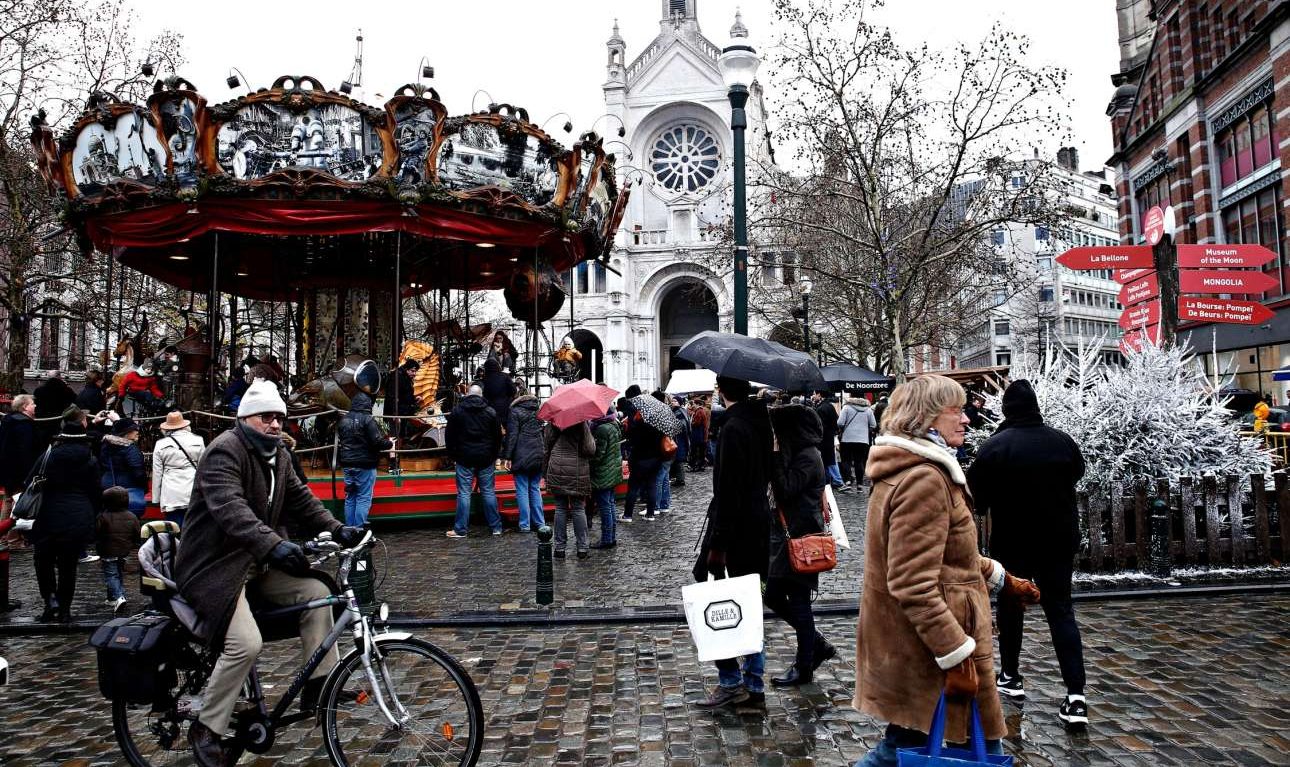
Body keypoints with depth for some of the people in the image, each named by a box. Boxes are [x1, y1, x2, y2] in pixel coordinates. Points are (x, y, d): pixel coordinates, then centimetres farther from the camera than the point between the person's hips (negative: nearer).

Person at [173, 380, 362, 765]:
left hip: (257, 562, 9)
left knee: (315, 592, -6)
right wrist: (273, 545, -48)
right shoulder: (225, 450, -18)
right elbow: (230, 508, -34)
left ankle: (320, 685, 3)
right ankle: (206, 729, -1)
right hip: (215, 567, -9)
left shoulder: (278, 456, 11)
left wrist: (337, 530, -8)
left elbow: (300, 499, 8)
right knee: (246, 644, -22)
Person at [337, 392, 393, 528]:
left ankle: (349, 528, 15)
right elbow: (377, 441, -18)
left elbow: (341, 440, 16)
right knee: (364, 498, -2)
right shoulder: (367, 419, -14)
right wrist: (390, 444, 0)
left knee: (350, 498, 12)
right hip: (365, 465, -7)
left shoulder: (343, 421, 9)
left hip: (347, 464, 7)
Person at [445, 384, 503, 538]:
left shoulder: (456, 411, 0)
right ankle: (496, 527, 10)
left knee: (464, 493, 1)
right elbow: (498, 437, 6)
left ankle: (460, 529, 2)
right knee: (489, 492, 7)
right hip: (486, 459, 1)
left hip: (464, 458, -1)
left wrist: (453, 455, 10)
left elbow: (449, 437, 2)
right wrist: (494, 455, 15)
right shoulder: (490, 412, 2)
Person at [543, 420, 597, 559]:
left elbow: (546, 443, 6)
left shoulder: (553, 422, 2)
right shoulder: (583, 424, -7)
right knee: (578, 509, 6)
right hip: (578, 472, -1)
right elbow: (590, 450, -12)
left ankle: (560, 547, 10)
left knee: (560, 509, 8)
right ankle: (582, 548, 9)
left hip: (557, 470, 2)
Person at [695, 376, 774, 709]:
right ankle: (754, 684, 21)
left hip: (735, 528, -9)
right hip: (759, 523, 9)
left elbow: (728, 491, -22)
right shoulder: (761, 421, 9)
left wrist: (717, 544, -19)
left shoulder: (733, 428, -18)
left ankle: (731, 682, 6)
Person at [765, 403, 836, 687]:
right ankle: (818, 645, 27)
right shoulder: (795, 453, 12)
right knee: (773, 596, 12)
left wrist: (776, 454, -21)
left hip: (802, 539, -10)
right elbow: (781, 489, 12)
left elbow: (785, 489, -24)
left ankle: (804, 668, 17)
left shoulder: (807, 457, -16)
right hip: (785, 536, 10)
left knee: (798, 602, 2)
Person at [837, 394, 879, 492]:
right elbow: (873, 425, 6)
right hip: (863, 440, 3)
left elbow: (840, 423, -10)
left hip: (847, 439, -3)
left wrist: (840, 432, 9)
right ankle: (859, 483, 9)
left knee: (846, 461, 3)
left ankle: (847, 482, -9)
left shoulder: (847, 407, -7)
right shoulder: (868, 409, 4)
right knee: (860, 462, 9)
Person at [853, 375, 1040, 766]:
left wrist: (1001, 578, 25)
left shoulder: (916, 471, 13)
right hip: (929, 649, -10)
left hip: (910, 646, 10)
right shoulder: (923, 480, -21)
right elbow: (913, 586, -26)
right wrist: (958, 656, -23)